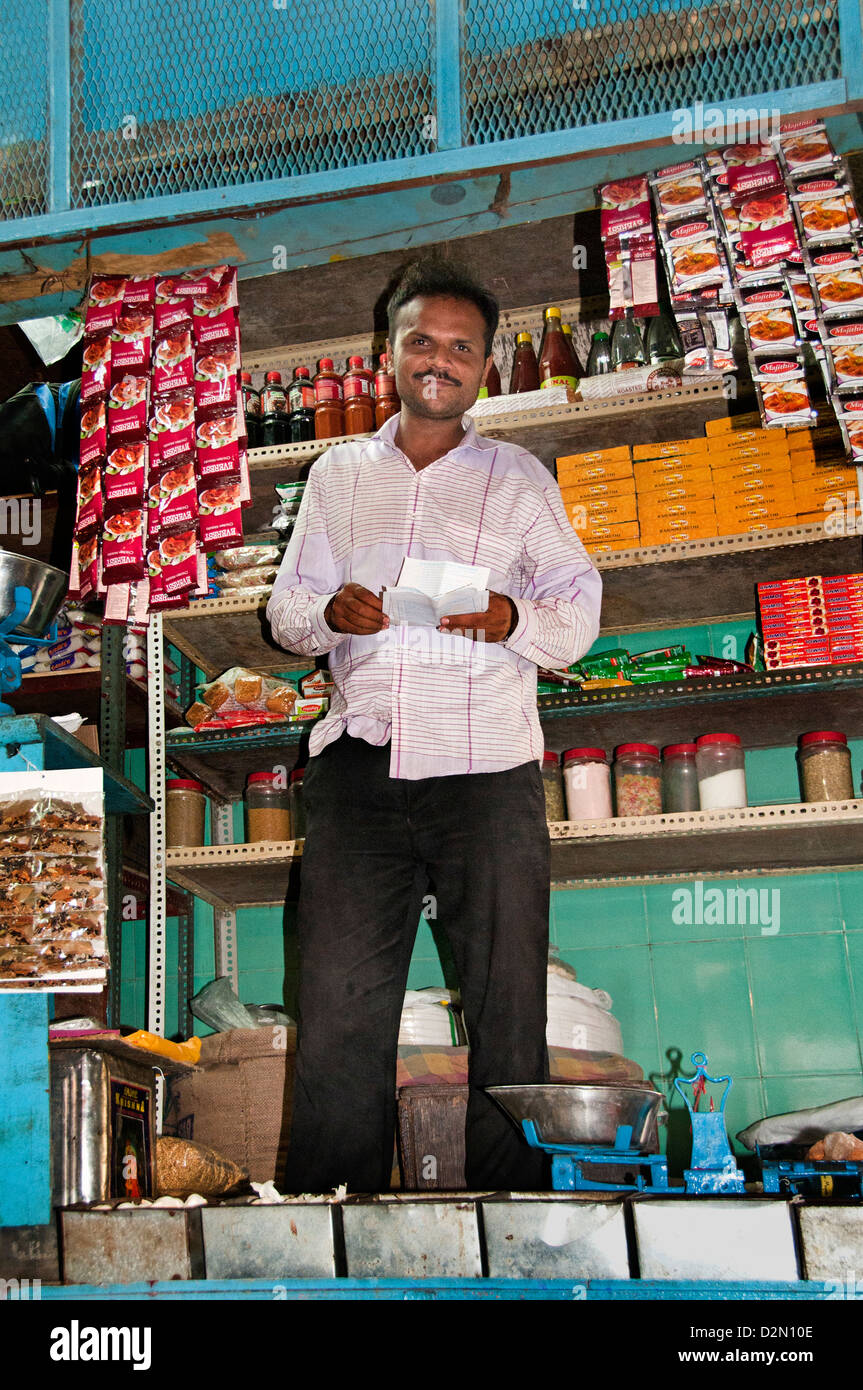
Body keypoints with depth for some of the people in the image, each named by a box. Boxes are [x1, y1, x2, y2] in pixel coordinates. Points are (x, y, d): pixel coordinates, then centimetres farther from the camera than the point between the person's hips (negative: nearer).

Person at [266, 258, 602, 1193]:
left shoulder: (519, 478, 14)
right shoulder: (338, 473, 19)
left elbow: (580, 611, 10)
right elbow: (286, 606, 17)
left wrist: (509, 617, -11)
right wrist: (330, 613, -6)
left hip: (488, 772, -1)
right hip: (360, 766, 1)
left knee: (507, 1011, -1)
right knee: (338, 1011, -2)